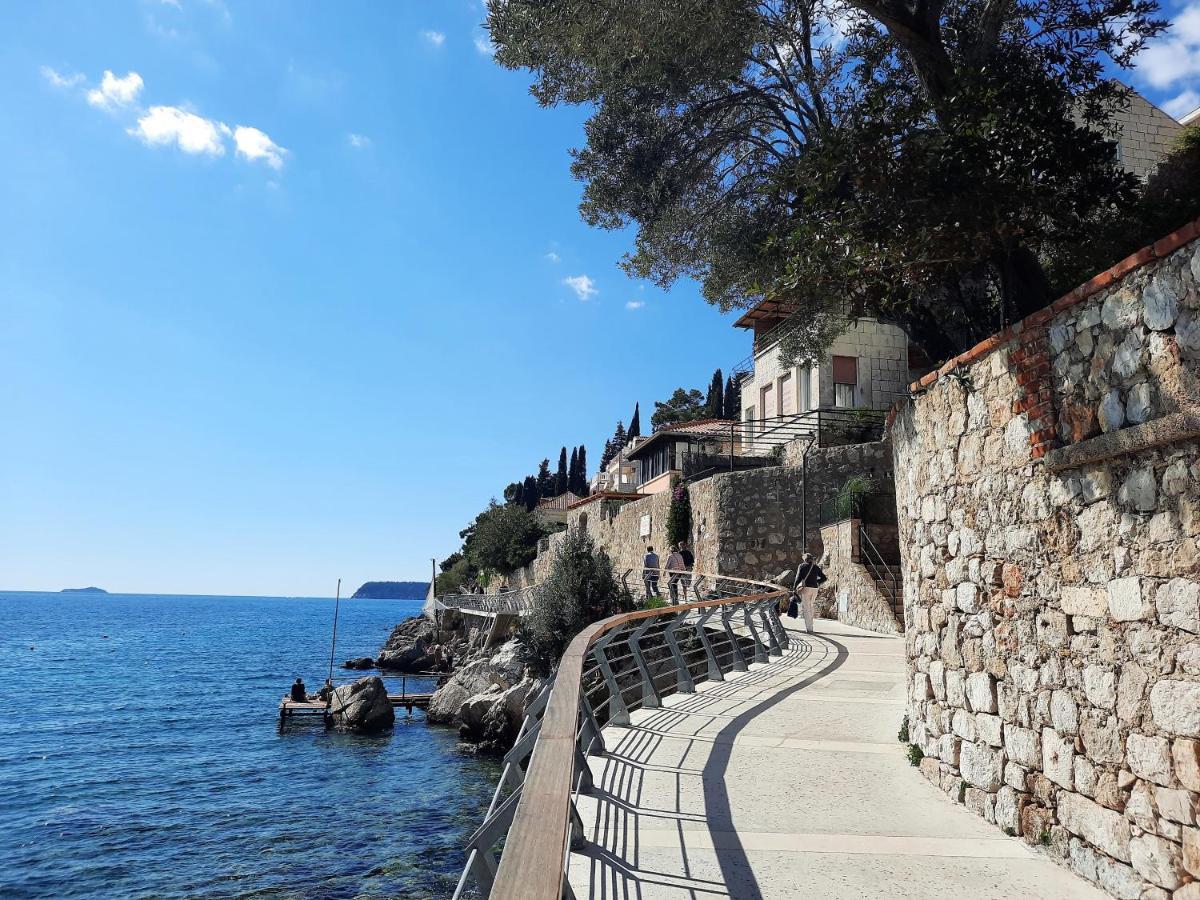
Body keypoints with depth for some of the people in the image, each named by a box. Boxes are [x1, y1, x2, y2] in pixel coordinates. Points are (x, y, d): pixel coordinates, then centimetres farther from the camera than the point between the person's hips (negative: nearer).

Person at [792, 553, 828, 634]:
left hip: (806, 588, -4)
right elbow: (824, 578, 11)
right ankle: (809, 626, 20)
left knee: (806, 609, -2)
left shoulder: (802, 566, 1)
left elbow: (798, 578, -6)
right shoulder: (816, 567, 12)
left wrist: (794, 588, 1)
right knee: (810, 607, 18)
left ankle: (809, 628, -8)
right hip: (814, 589, 4)